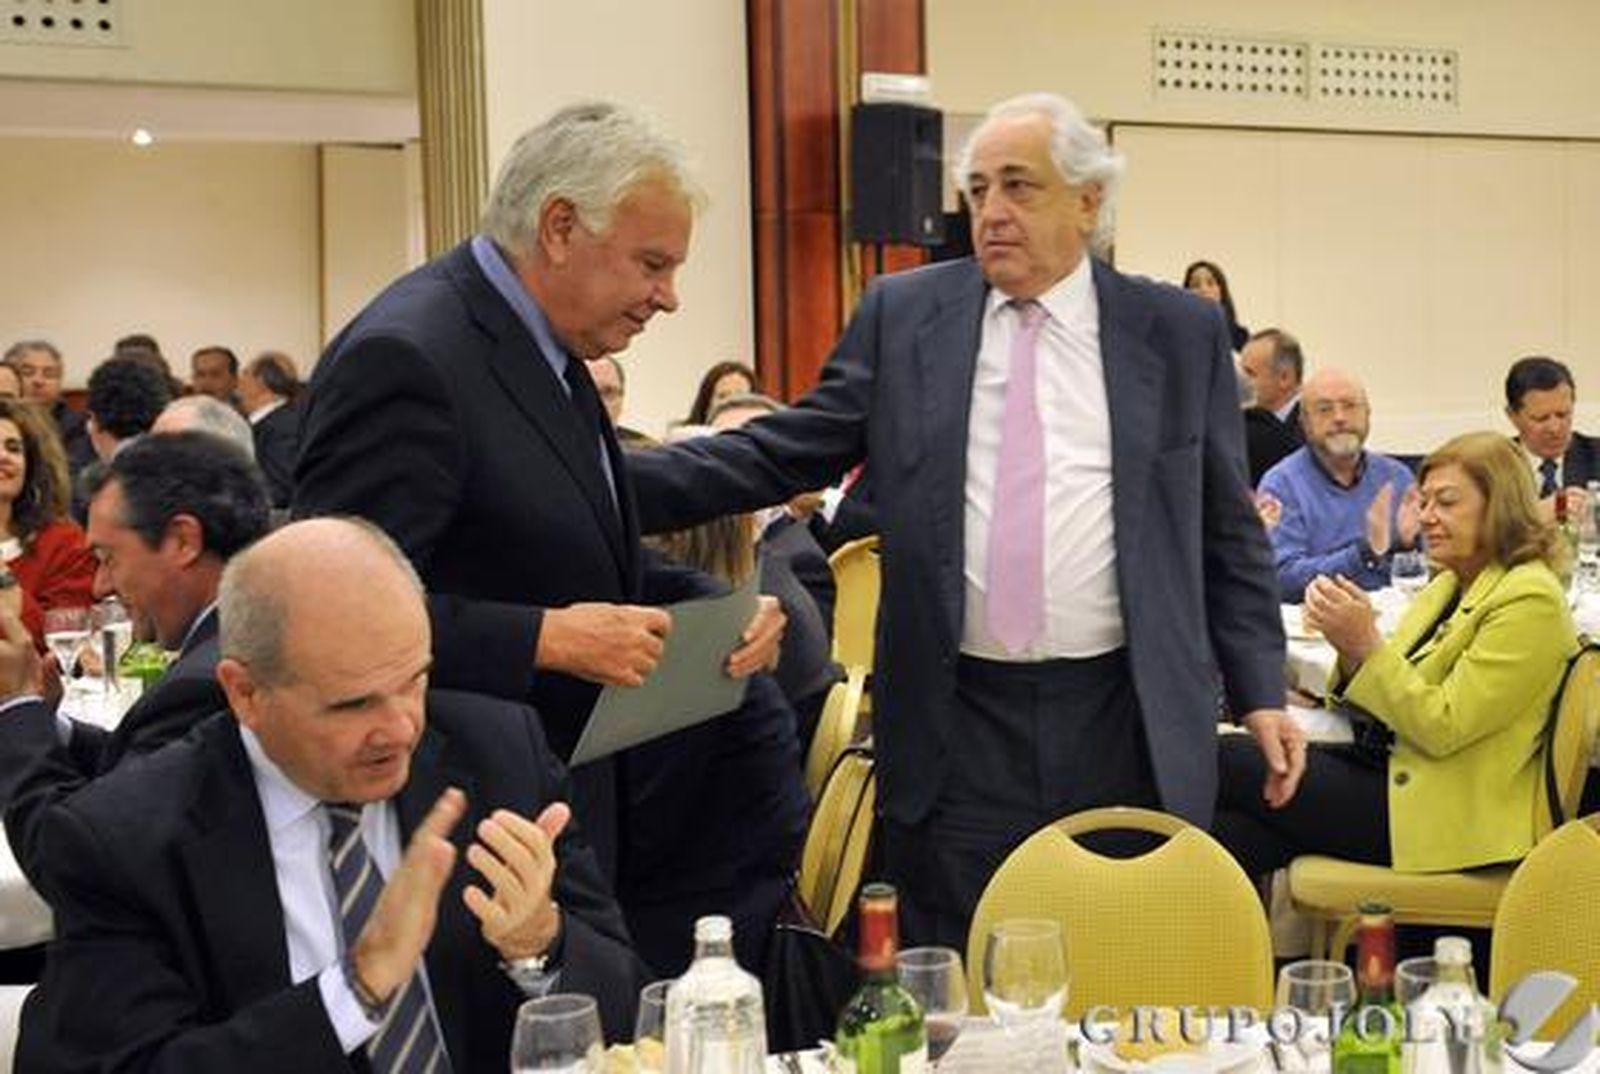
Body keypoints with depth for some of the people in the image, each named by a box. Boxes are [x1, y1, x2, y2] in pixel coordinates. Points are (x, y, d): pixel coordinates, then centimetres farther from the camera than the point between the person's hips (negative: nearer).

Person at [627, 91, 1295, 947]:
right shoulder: (901, 316, 6)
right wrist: (607, 484, -6)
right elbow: (783, 455, 5)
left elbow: (1228, 531, 9)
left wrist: (1260, 692, 3)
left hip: (1130, 729, 0)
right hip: (958, 730, 1)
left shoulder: (1181, 332, 5)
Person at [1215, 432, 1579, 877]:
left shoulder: (1529, 601, -12)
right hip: (1389, 767, 9)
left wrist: (1366, 644, -18)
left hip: (1449, 819, -8)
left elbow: (1442, 729, -17)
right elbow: (1382, 702, 14)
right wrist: (1350, 648, -5)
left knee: (1225, 765, -17)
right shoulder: (1448, 585, 16)